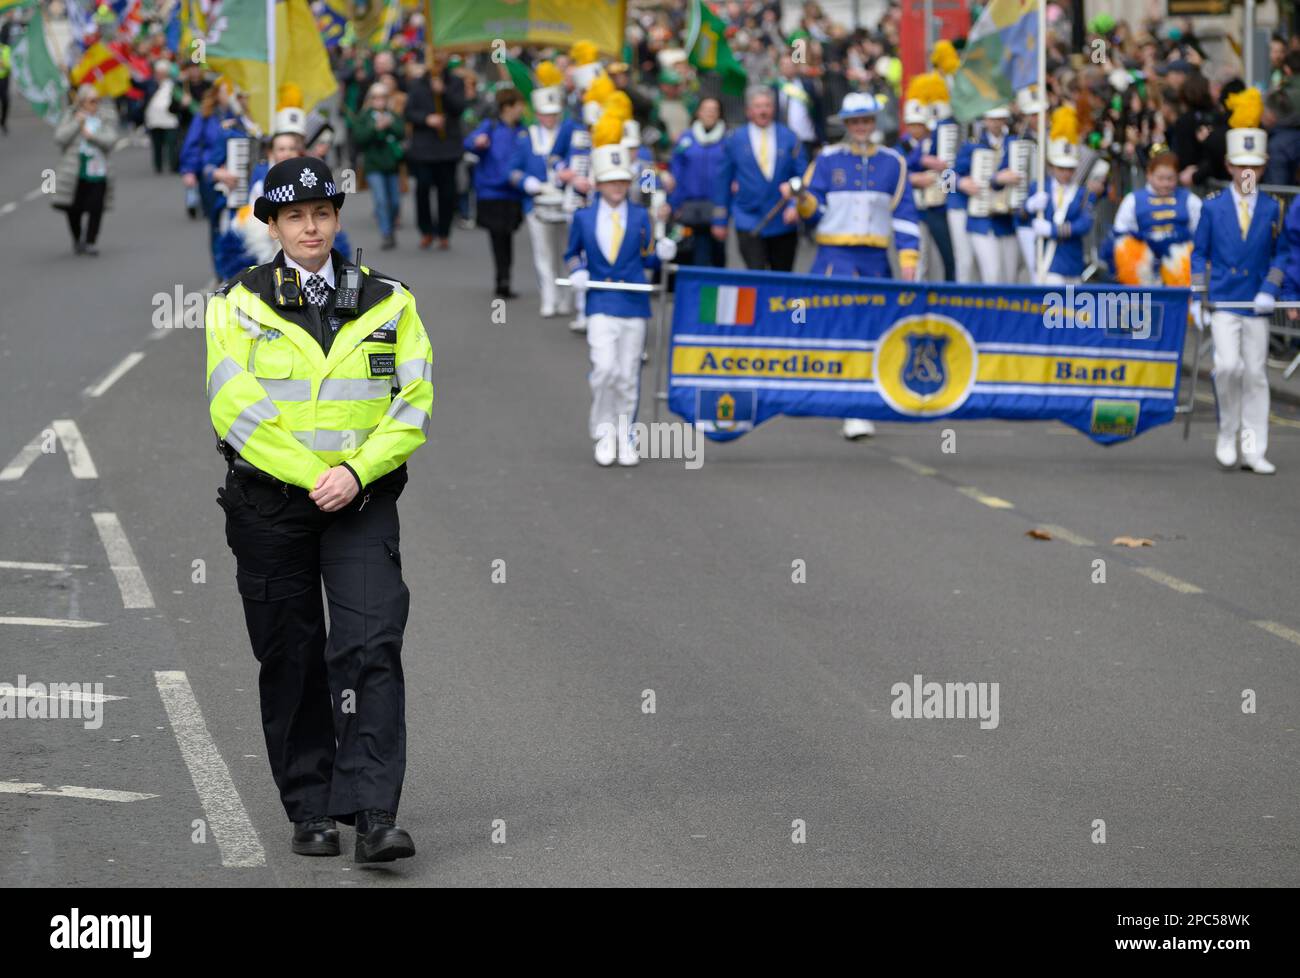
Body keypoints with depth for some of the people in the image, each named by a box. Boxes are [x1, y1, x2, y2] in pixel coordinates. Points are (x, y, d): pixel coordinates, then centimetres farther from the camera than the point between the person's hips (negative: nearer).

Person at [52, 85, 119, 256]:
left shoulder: (106, 117, 2)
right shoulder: (70, 115, 2)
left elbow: (110, 140, -7)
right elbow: (59, 138, -7)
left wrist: (92, 135, -18)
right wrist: (77, 122, -12)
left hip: (98, 172, 0)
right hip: (74, 171, 0)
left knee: (95, 209, -5)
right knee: (73, 209, 6)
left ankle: (91, 242, 7)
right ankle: (77, 240, 27)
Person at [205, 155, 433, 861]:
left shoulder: (388, 304, 6)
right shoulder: (237, 305, 1)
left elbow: (414, 406, 1)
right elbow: (235, 408, -8)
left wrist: (354, 472, -14)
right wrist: (313, 476, -13)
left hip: (363, 500, 0)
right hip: (268, 503, 0)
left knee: (370, 649, -14)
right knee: (290, 661, 6)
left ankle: (373, 813, -16)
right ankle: (310, 811, 16)